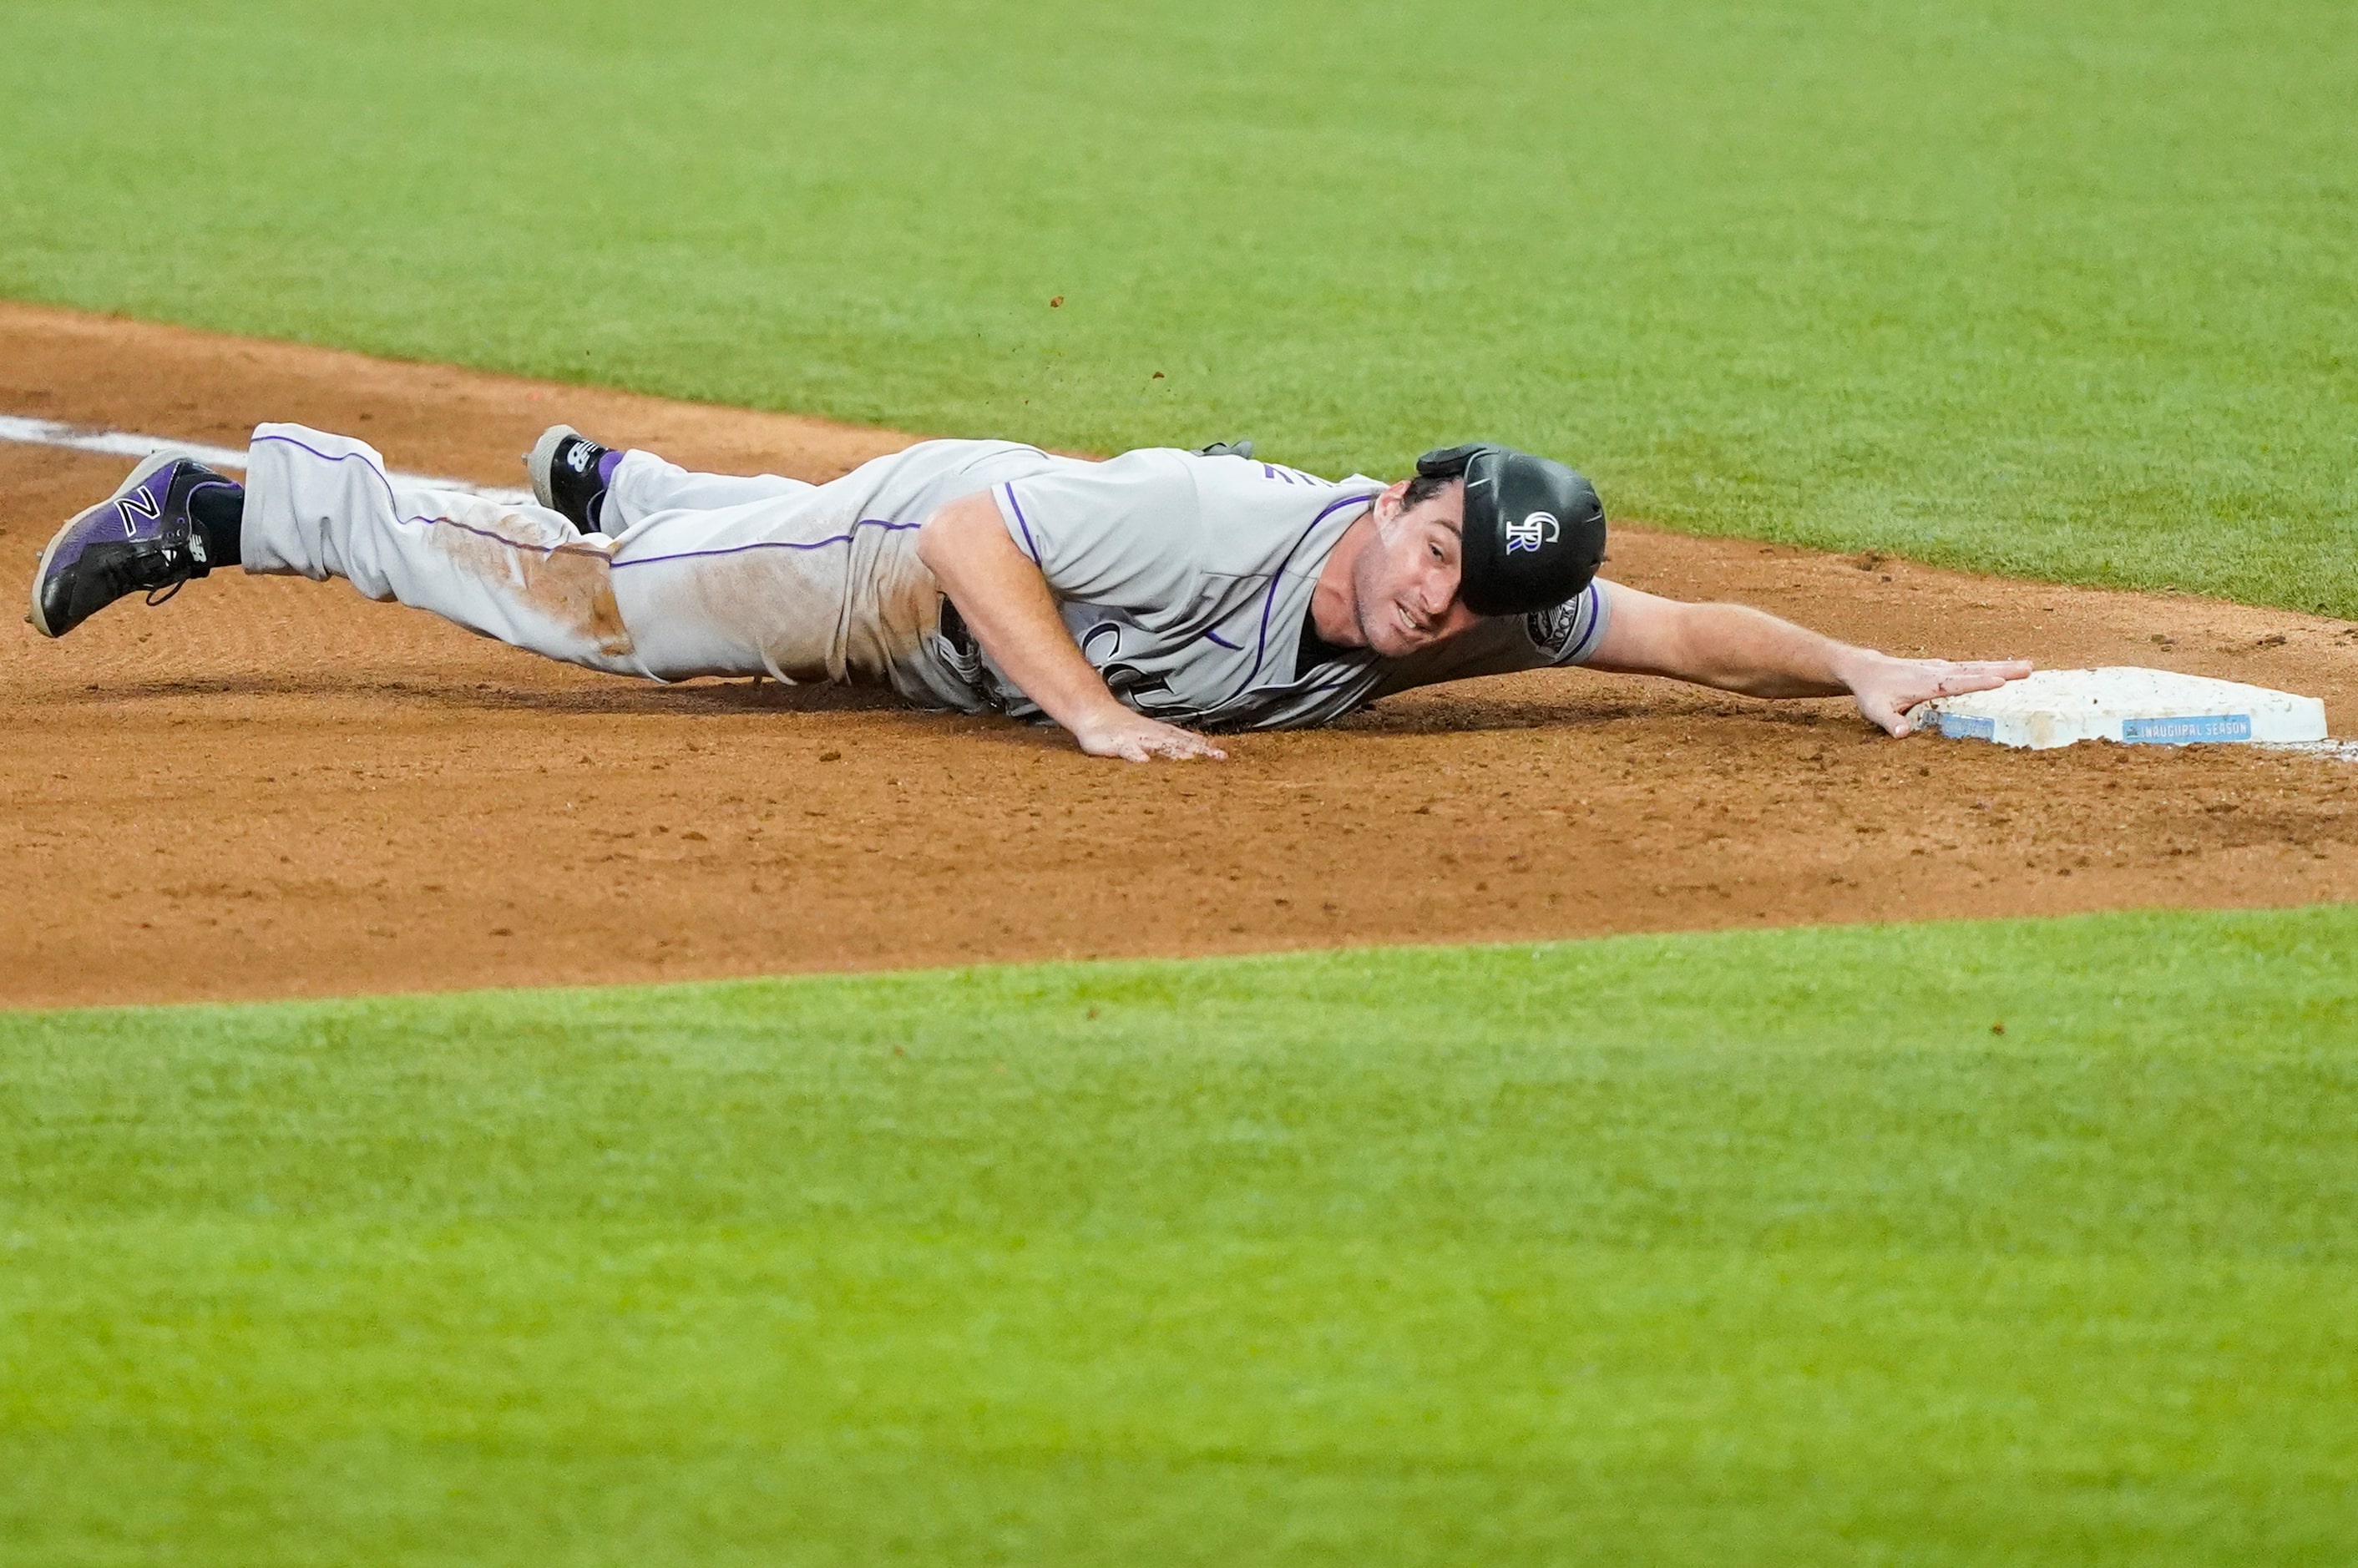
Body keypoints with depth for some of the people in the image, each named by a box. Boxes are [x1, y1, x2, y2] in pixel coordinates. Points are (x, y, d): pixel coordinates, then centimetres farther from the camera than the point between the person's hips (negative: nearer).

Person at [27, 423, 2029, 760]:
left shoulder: (1452, 626, -23)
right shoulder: (1235, 524, -40)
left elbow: (1680, 628, -20)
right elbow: (971, 533, -36)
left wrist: (1867, 666, -33)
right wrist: (1093, 712, -41)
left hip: (997, 638, 7)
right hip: (908, 551, -6)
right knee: (585, 602, 3)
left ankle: (612, 480, 64)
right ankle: (225, 505, 16)